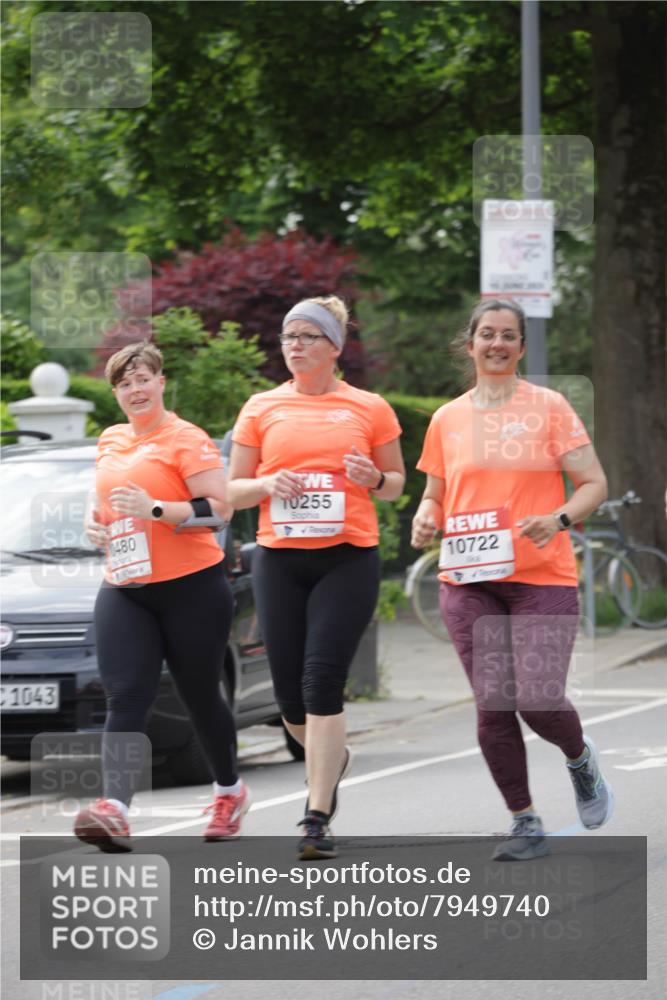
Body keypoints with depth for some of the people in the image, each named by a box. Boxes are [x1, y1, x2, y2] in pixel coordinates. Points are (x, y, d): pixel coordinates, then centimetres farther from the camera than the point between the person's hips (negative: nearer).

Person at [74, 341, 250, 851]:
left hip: (192, 585, -5)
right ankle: (115, 811, -26)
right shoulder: (111, 441, 14)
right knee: (125, 699, -12)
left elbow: (220, 508, -14)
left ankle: (230, 790, 34)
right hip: (125, 591, 5)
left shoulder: (186, 439, -7)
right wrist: (97, 524, 8)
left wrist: (154, 509, -24)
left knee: (201, 697, 9)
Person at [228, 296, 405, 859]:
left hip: (348, 558, -3)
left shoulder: (369, 408, 5)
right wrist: (267, 484, -9)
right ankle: (333, 758, 37)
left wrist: (373, 479, -8)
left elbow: (397, 483, 14)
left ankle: (318, 819, -11)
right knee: (290, 691, 3)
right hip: (279, 559, 3)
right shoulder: (262, 409, 9)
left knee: (322, 681, -13)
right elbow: (233, 490, 12)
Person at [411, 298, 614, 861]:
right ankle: (526, 823, 8)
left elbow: (594, 483, 1)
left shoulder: (548, 407, 2)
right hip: (468, 582, 3)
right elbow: (435, 494, 21)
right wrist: (426, 520, -1)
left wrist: (559, 519, -18)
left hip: (542, 577, -3)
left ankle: (580, 757, 22)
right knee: (493, 705, -4)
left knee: (538, 699, -13)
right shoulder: (447, 419, 11)